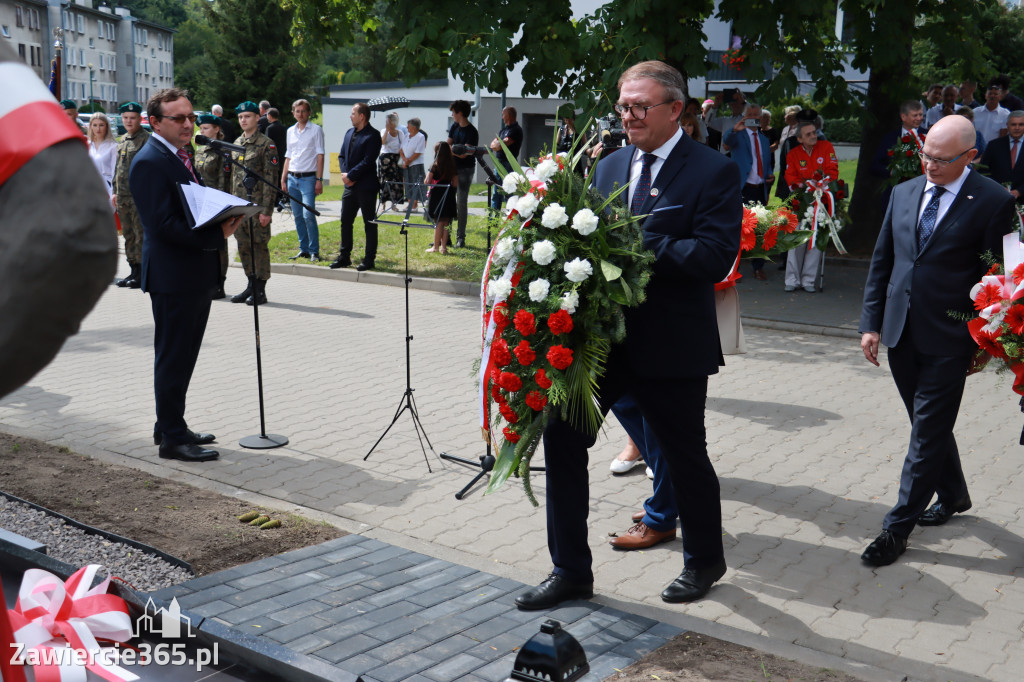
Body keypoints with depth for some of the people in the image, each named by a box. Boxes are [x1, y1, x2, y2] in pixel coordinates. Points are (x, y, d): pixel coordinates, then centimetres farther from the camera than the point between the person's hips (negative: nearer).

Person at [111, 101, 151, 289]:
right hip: (123, 196, 8)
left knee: (141, 235, -5)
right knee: (128, 235, 12)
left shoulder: (146, 139, -8)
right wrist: (115, 191, 18)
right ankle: (134, 271, 20)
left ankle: (142, 274, 0)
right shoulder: (123, 140, 17)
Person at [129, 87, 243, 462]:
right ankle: (172, 438, 8)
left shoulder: (180, 156, 16)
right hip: (172, 277, -10)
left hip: (195, 276, 10)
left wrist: (222, 217, 2)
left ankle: (170, 426, 29)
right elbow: (164, 223, -22)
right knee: (173, 358, -1)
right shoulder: (149, 163, -15)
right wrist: (217, 235, -22)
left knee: (184, 357, 17)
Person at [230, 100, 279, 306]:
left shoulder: (266, 144, -6)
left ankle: (260, 291, 5)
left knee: (259, 245, -2)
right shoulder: (236, 143, 14)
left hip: (258, 204, -7)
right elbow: (233, 175, 19)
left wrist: (267, 209, -16)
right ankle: (251, 285, 21)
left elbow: (271, 179, -10)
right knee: (243, 245, 10)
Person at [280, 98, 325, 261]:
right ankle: (303, 250, 15)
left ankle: (314, 251, -7)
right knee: (297, 216, 7)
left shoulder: (316, 130, 0)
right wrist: (283, 179, 13)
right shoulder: (290, 131, 15)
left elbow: (320, 156, -4)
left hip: (308, 178, -6)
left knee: (308, 215, -14)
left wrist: (319, 180, -11)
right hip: (292, 179, 6)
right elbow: (288, 157, 20)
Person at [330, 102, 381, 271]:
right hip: (350, 187, 8)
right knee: (345, 221, 11)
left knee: (369, 224, 2)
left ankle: (369, 259, 8)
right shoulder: (349, 133, 15)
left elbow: (368, 161, -18)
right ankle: (344, 257, 20)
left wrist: (351, 176, -16)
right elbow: (342, 155, 16)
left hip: (366, 187, -8)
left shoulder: (373, 135, -11)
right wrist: (344, 173, -2)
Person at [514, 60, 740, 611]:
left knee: (684, 455, 12)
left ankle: (704, 560, 38)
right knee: (561, 436, 3)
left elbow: (716, 257, -20)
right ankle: (571, 571, 19)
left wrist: (637, 249, -26)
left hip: (670, 346, -5)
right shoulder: (610, 166, 11)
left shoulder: (713, 172, -9)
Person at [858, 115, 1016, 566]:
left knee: (927, 433, -1)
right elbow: (881, 261, 11)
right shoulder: (903, 193, 7)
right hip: (901, 334, 6)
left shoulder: (993, 202, -8)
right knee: (929, 424, 19)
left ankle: (897, 528, 7)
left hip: (948, 340, -5)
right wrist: (871, 323, 5)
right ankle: (953, 495, 40)